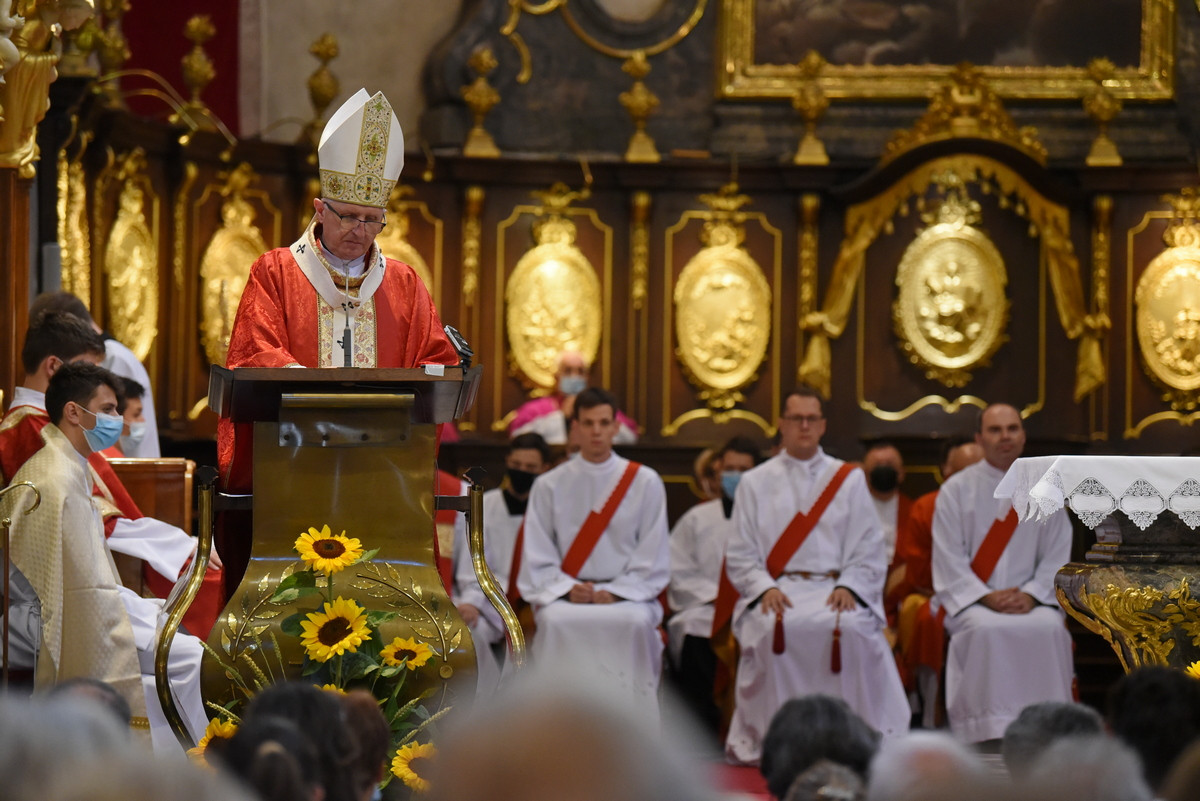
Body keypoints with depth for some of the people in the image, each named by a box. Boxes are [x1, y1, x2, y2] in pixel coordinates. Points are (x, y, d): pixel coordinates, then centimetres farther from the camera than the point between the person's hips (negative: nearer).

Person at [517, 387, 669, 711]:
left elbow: (652, 558, 4)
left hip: (627, 595, 0)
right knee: (557, 621, -34)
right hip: (565, 596, 0)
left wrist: (616, 593, -11)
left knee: (635, 621, -34)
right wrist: (568, 589, -13)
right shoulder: (549, 486, 9)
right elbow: (537, 559, 5)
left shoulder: (645, 483, 7)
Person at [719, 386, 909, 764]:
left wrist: (848, 587, -10)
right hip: (776, 588, 0)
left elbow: (869, 550, 9)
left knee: (853, 627, -34)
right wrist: (765, 588, -11)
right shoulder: (756, 483, 15)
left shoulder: (849, 480, 16)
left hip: (833, 588, 0)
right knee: (772, 627, -35)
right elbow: (740, 556, 9)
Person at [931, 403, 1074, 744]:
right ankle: (990, 736, -32)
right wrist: (987, 597, -15)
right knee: (986, 629, -35)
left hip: (1029, 598, 2)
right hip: (971, 598, -2)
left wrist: (1031, 594, -10)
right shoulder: (957, 490, 5)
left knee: (1049, 628, -31)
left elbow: (1057, 556, 8)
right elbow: (949, 559, -1)